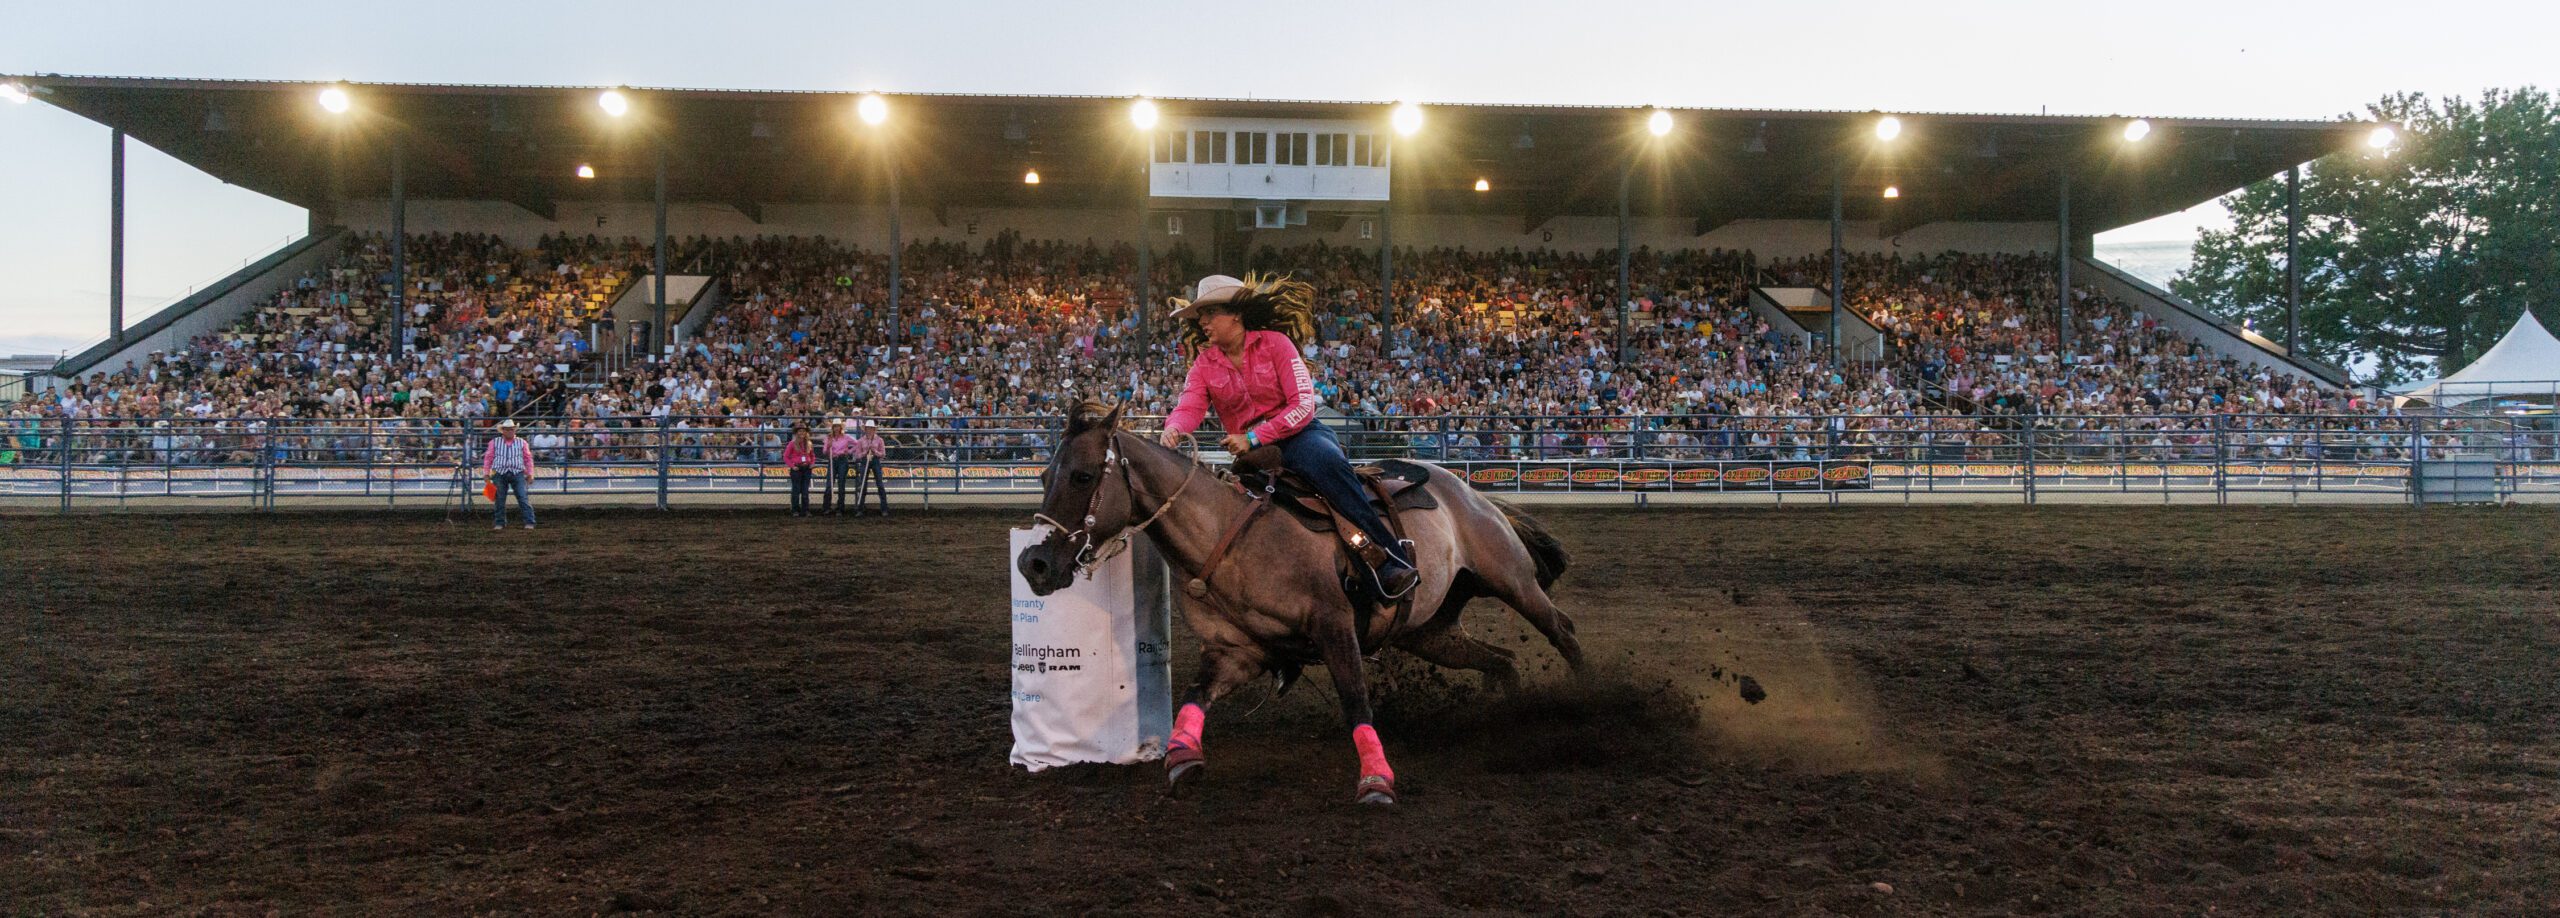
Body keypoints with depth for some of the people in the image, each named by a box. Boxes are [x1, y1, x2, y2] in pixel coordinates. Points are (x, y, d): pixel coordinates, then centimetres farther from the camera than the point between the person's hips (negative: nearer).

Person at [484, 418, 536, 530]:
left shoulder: (522, 443, 7)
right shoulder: (494, 443, 7)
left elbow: (528, 459, 9)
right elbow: (488, 458, 10)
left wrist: (530, 474, 5)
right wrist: (486, 473, 5)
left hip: (517, 473, -1)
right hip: (499, 474, 1)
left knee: (524, 499, -7)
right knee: (499, 500, 6)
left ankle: (529, 523, -7)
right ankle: (500, 523, 16)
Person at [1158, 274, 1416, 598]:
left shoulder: (1274, 342, -3)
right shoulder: (1204, 365, 8)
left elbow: (1304, 405, -11)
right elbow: (1189, 407, -9)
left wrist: (1254, 437, -22)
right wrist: (1174, 428, -35)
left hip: (1298, 434, -3)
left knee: (1325, 460, -37)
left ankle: (1391, 553, -36)